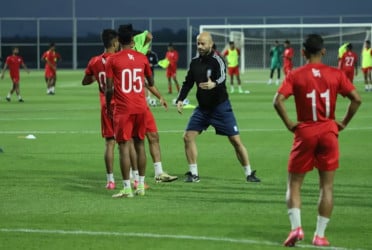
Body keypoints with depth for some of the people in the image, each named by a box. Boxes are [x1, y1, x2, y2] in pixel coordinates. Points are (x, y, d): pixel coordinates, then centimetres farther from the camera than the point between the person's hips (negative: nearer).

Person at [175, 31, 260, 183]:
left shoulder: (217, 60, -16)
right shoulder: (195, 62, 2)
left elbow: (222, 78, -35)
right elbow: (188, 82, 12)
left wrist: (214, 84, -57)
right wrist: (180, 99, -2)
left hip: (220, 107, -5)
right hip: (202, 108, 5)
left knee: (235, 140, -4)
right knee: (188, 137, -6)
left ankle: (249, 174, 10)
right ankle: (193, 174, 6)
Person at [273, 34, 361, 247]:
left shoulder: (295, 75, -3)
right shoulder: (336, 74, 0)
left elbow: (278, 101, -15)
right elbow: (356, 99, -7)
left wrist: (289, 123, -5)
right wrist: (344, 122, 2)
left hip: (304, 133, -1)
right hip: (329, 132, 1)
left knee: (294, 184, 9)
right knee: (327, 186, 8)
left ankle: (296, 227, -10)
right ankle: (320, 235, 5)